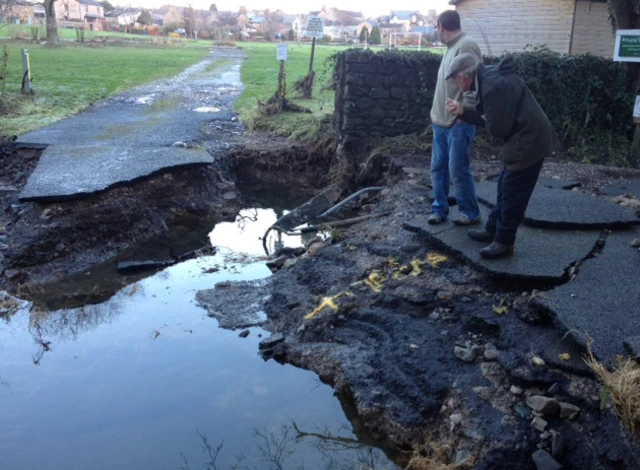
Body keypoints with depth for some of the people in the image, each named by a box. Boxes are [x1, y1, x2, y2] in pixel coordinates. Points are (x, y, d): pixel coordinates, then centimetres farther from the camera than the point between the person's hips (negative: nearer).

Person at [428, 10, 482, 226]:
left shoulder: (467, 45, -13)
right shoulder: (452, 47, 16)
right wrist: (437, 114, 17)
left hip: (458, 123, -9)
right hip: (441, 121, 9)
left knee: (458, 170, -5)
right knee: (438, 167, 10)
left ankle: (471, 213, 8)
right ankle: (439, 209, 19)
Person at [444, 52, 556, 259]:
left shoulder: (493, 87, -25)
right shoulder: (488, 78, 8)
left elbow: (496, 128, -21)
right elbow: (487, 115, 14)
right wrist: (462, 111, 3)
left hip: (528, 141, -10)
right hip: (525, 138, 10)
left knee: (513, 193, 0)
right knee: (505, 188, 19)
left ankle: (504, 242, 11)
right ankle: (493, 229, 32)